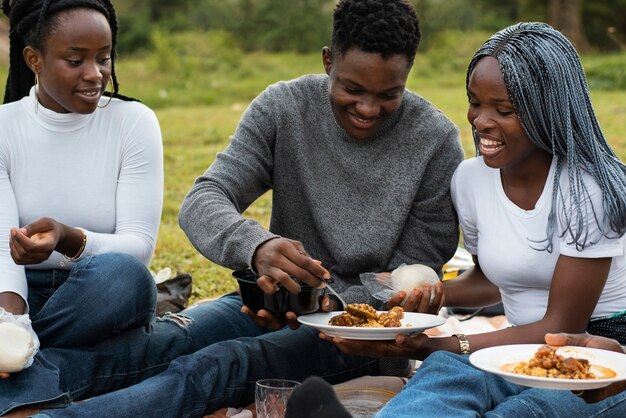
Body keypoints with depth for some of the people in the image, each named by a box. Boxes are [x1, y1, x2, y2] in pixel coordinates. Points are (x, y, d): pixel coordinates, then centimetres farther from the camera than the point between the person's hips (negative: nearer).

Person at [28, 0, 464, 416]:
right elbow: (202, 202, -14)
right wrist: (257, 246, -37)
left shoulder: (436, 141, -10)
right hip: (272, 299, 4)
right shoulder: (282, 107, -4)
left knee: (219, 367, -31)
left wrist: (333, 306, -26)